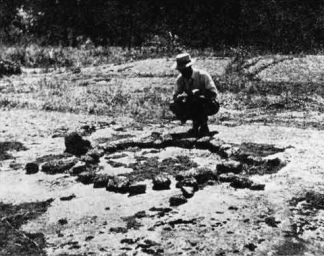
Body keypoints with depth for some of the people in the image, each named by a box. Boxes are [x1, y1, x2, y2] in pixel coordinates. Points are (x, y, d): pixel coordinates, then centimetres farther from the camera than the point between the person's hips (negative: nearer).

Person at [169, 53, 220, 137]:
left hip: (210, 106, -5)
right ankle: (196, 125, 1)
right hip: (195, 106, 5)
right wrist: (181, 96, -34)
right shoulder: (180, 79, -7)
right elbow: (175, 96, -10)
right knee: (173, 105, -15)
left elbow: (214, 93, -27)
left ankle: (204, 128, -12)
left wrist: (198, 94, -40)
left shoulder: (202, 75, -21)